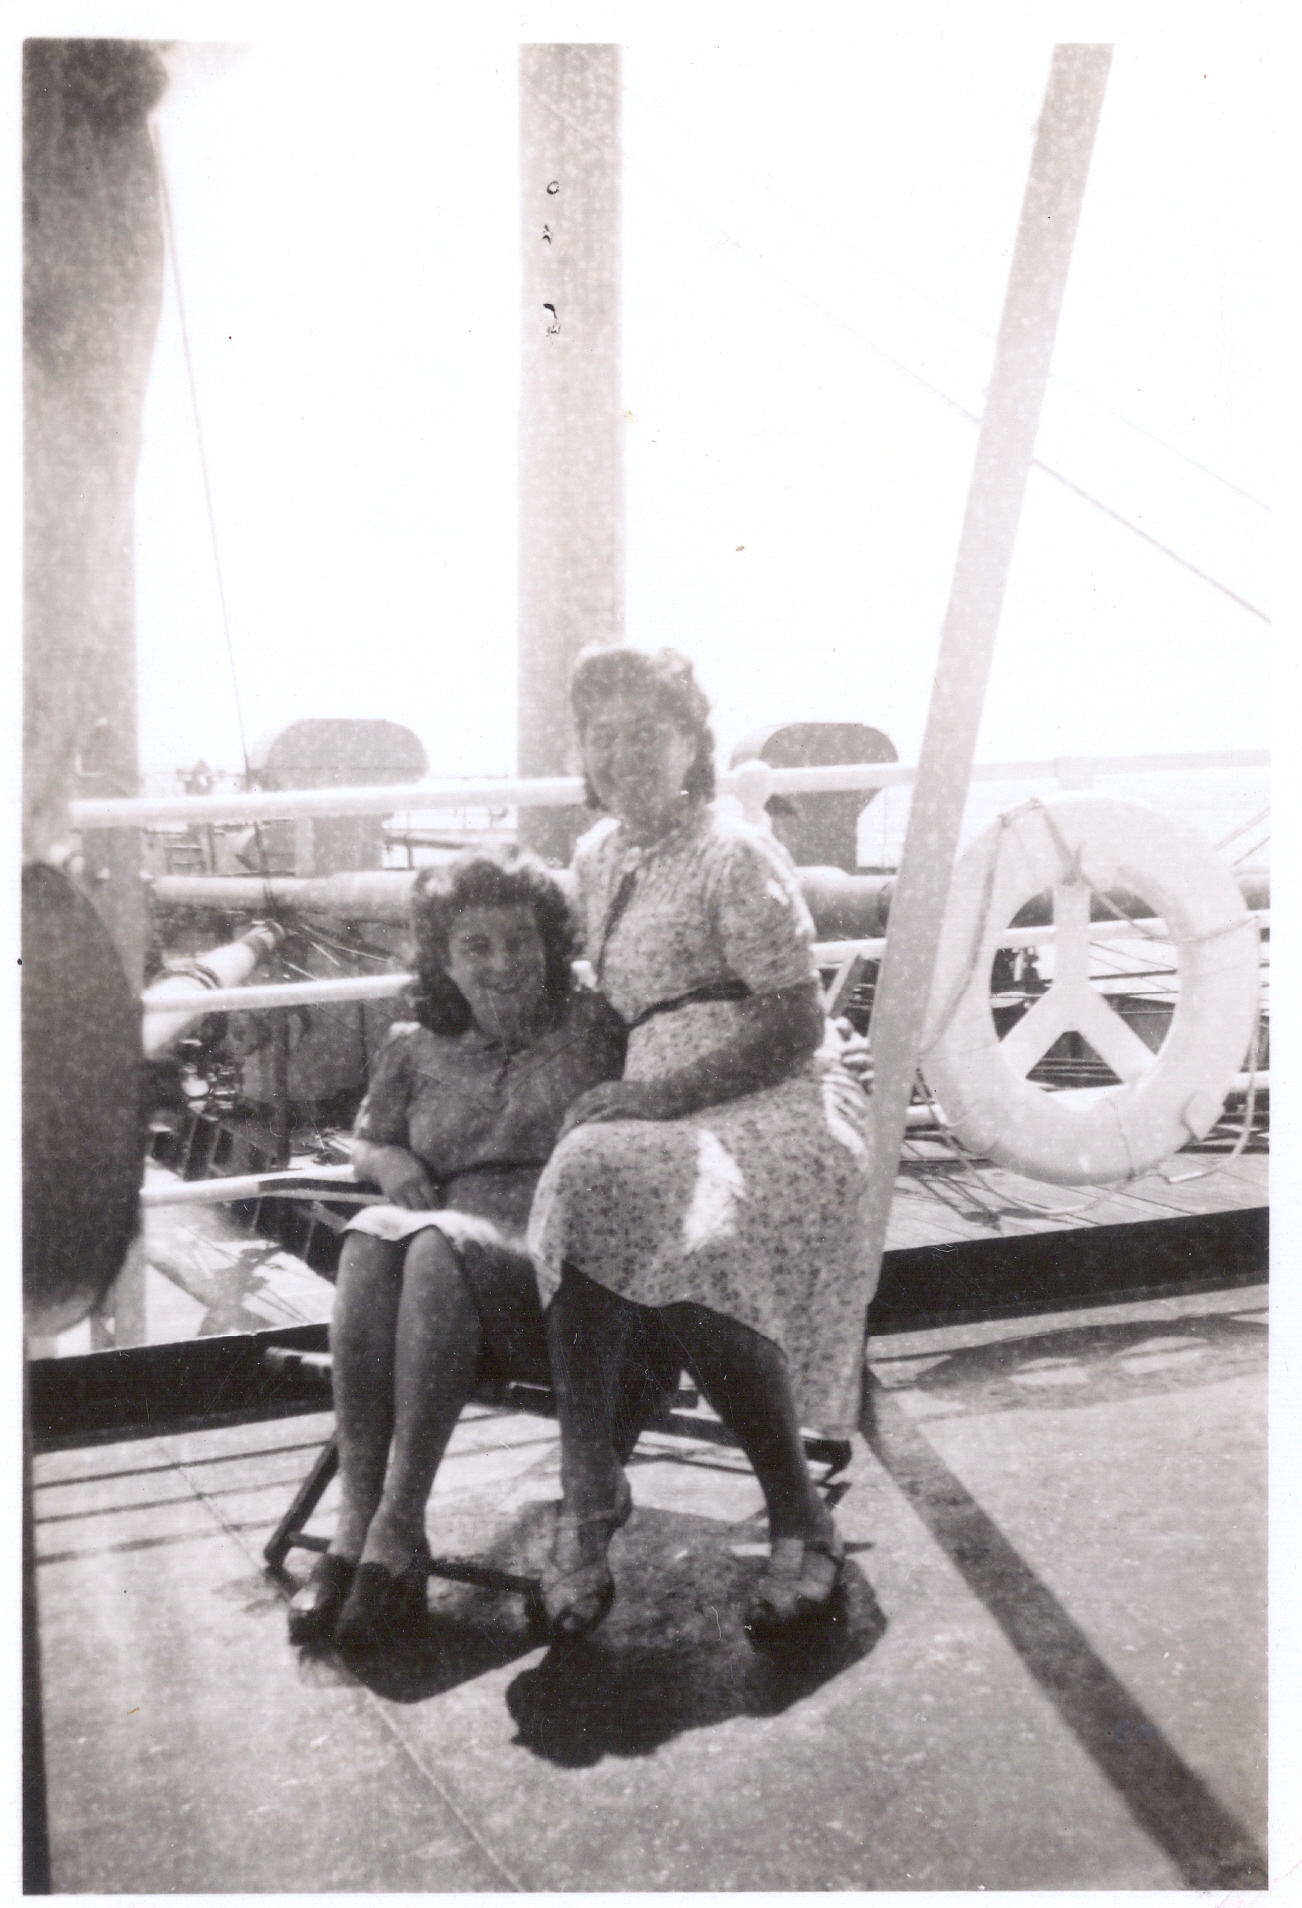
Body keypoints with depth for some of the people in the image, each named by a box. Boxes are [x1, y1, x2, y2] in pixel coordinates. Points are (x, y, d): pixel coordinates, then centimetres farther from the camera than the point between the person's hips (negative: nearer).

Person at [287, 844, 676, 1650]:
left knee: (440, 1244, -35)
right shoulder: (418, 1050, 18)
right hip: (450, 1278, 3)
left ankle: (399, 1531, -34)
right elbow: (367, 1140, 29)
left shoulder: (593, 1029, 10)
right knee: (372, 1232, -31)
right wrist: (393, 1163, 7)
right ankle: (357, 1523, -35)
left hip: (564, 1278, -3)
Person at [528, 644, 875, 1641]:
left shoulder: (738, 858, -6)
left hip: (778, 1105, -6)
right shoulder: (596, 858, 17)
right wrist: (616, 1092, 12)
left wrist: (662, 1093, -14)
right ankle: (587, 1501, -30)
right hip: (663, 1111, 6)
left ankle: (800, 1517, -20)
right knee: (589, 1182, -30)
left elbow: (798, 1029, -10)